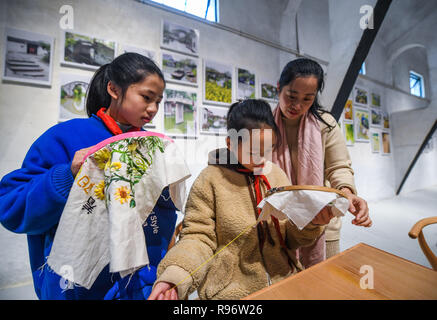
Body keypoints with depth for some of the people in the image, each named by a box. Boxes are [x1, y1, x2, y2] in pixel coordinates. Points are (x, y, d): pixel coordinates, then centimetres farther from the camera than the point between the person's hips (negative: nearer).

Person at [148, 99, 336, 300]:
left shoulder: (277, 174, -3)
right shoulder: (210, 180, -15)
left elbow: (290, 237, 4)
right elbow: (199, 237, -11)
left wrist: (311, 223, -14)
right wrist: (176, 274, -26)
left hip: (285, 284, 3)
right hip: (230, 290, -2)